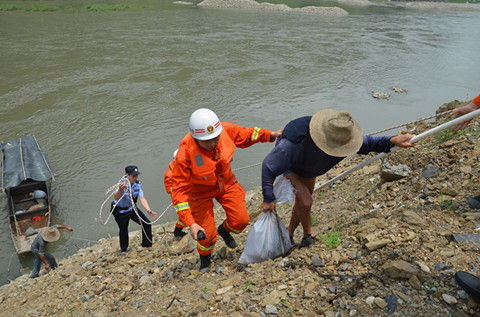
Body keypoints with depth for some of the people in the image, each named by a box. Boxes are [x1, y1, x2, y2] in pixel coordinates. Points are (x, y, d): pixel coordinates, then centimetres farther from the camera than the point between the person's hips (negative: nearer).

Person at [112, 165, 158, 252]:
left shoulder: (138, 184, -12)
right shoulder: (122, 184, -29)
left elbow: (142, 198, -11)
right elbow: (115, 198, -44)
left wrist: (149, 211, -23)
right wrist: (120, 190, -66)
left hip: (132, 208, 5)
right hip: (120, 211, -5)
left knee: (147, 224, -1)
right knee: (123, 230, 6)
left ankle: (147, 245, 19)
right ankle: (123, 250, 33)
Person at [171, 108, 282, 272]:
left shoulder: (225, 130, -27)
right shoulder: (185, 154, -37)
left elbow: (245, 135, -2)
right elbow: (180, 191, -28)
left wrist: (270, 134, -6)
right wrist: (190, 223, -32)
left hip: (225, 182, 4)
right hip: (200, 190, -3)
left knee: (241, 220, 1)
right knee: (207, 234, 2)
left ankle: (224, 230, 39)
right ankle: (205, 256, 39)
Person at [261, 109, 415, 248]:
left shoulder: (342, 135, -32)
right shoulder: (296, 140, -47)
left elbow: (367, 143, -10)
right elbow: (269, 166, -35)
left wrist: (394, 141, -28)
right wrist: (268, 199, -29)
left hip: (309, 169, 6)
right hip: (286, 166, -5)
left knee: (302, 204, 18)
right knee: (305, 202, -19)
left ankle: (289, 234, 44)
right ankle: (308, 234, 12)